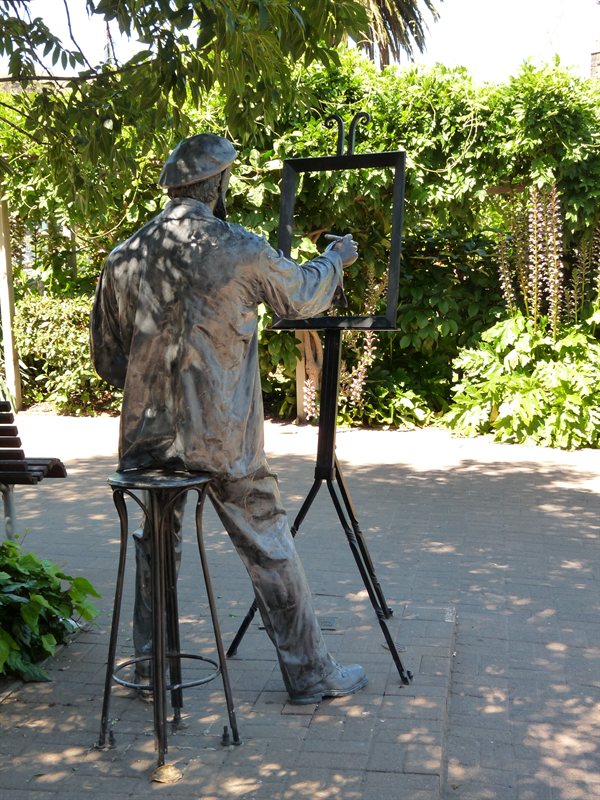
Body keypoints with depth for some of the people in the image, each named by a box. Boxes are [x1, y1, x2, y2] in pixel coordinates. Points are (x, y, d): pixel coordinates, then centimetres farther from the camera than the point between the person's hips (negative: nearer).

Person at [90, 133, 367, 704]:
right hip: (222, 442, -4)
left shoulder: (123, 258, 3)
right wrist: (335, 259, 28)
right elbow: (304, 298, 9)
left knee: (155, 546, 22)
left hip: (146, 438, 4)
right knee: (270, 554, 8)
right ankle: (311, 675, 19)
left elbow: (106, 360, 10)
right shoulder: (241, 250, -10)